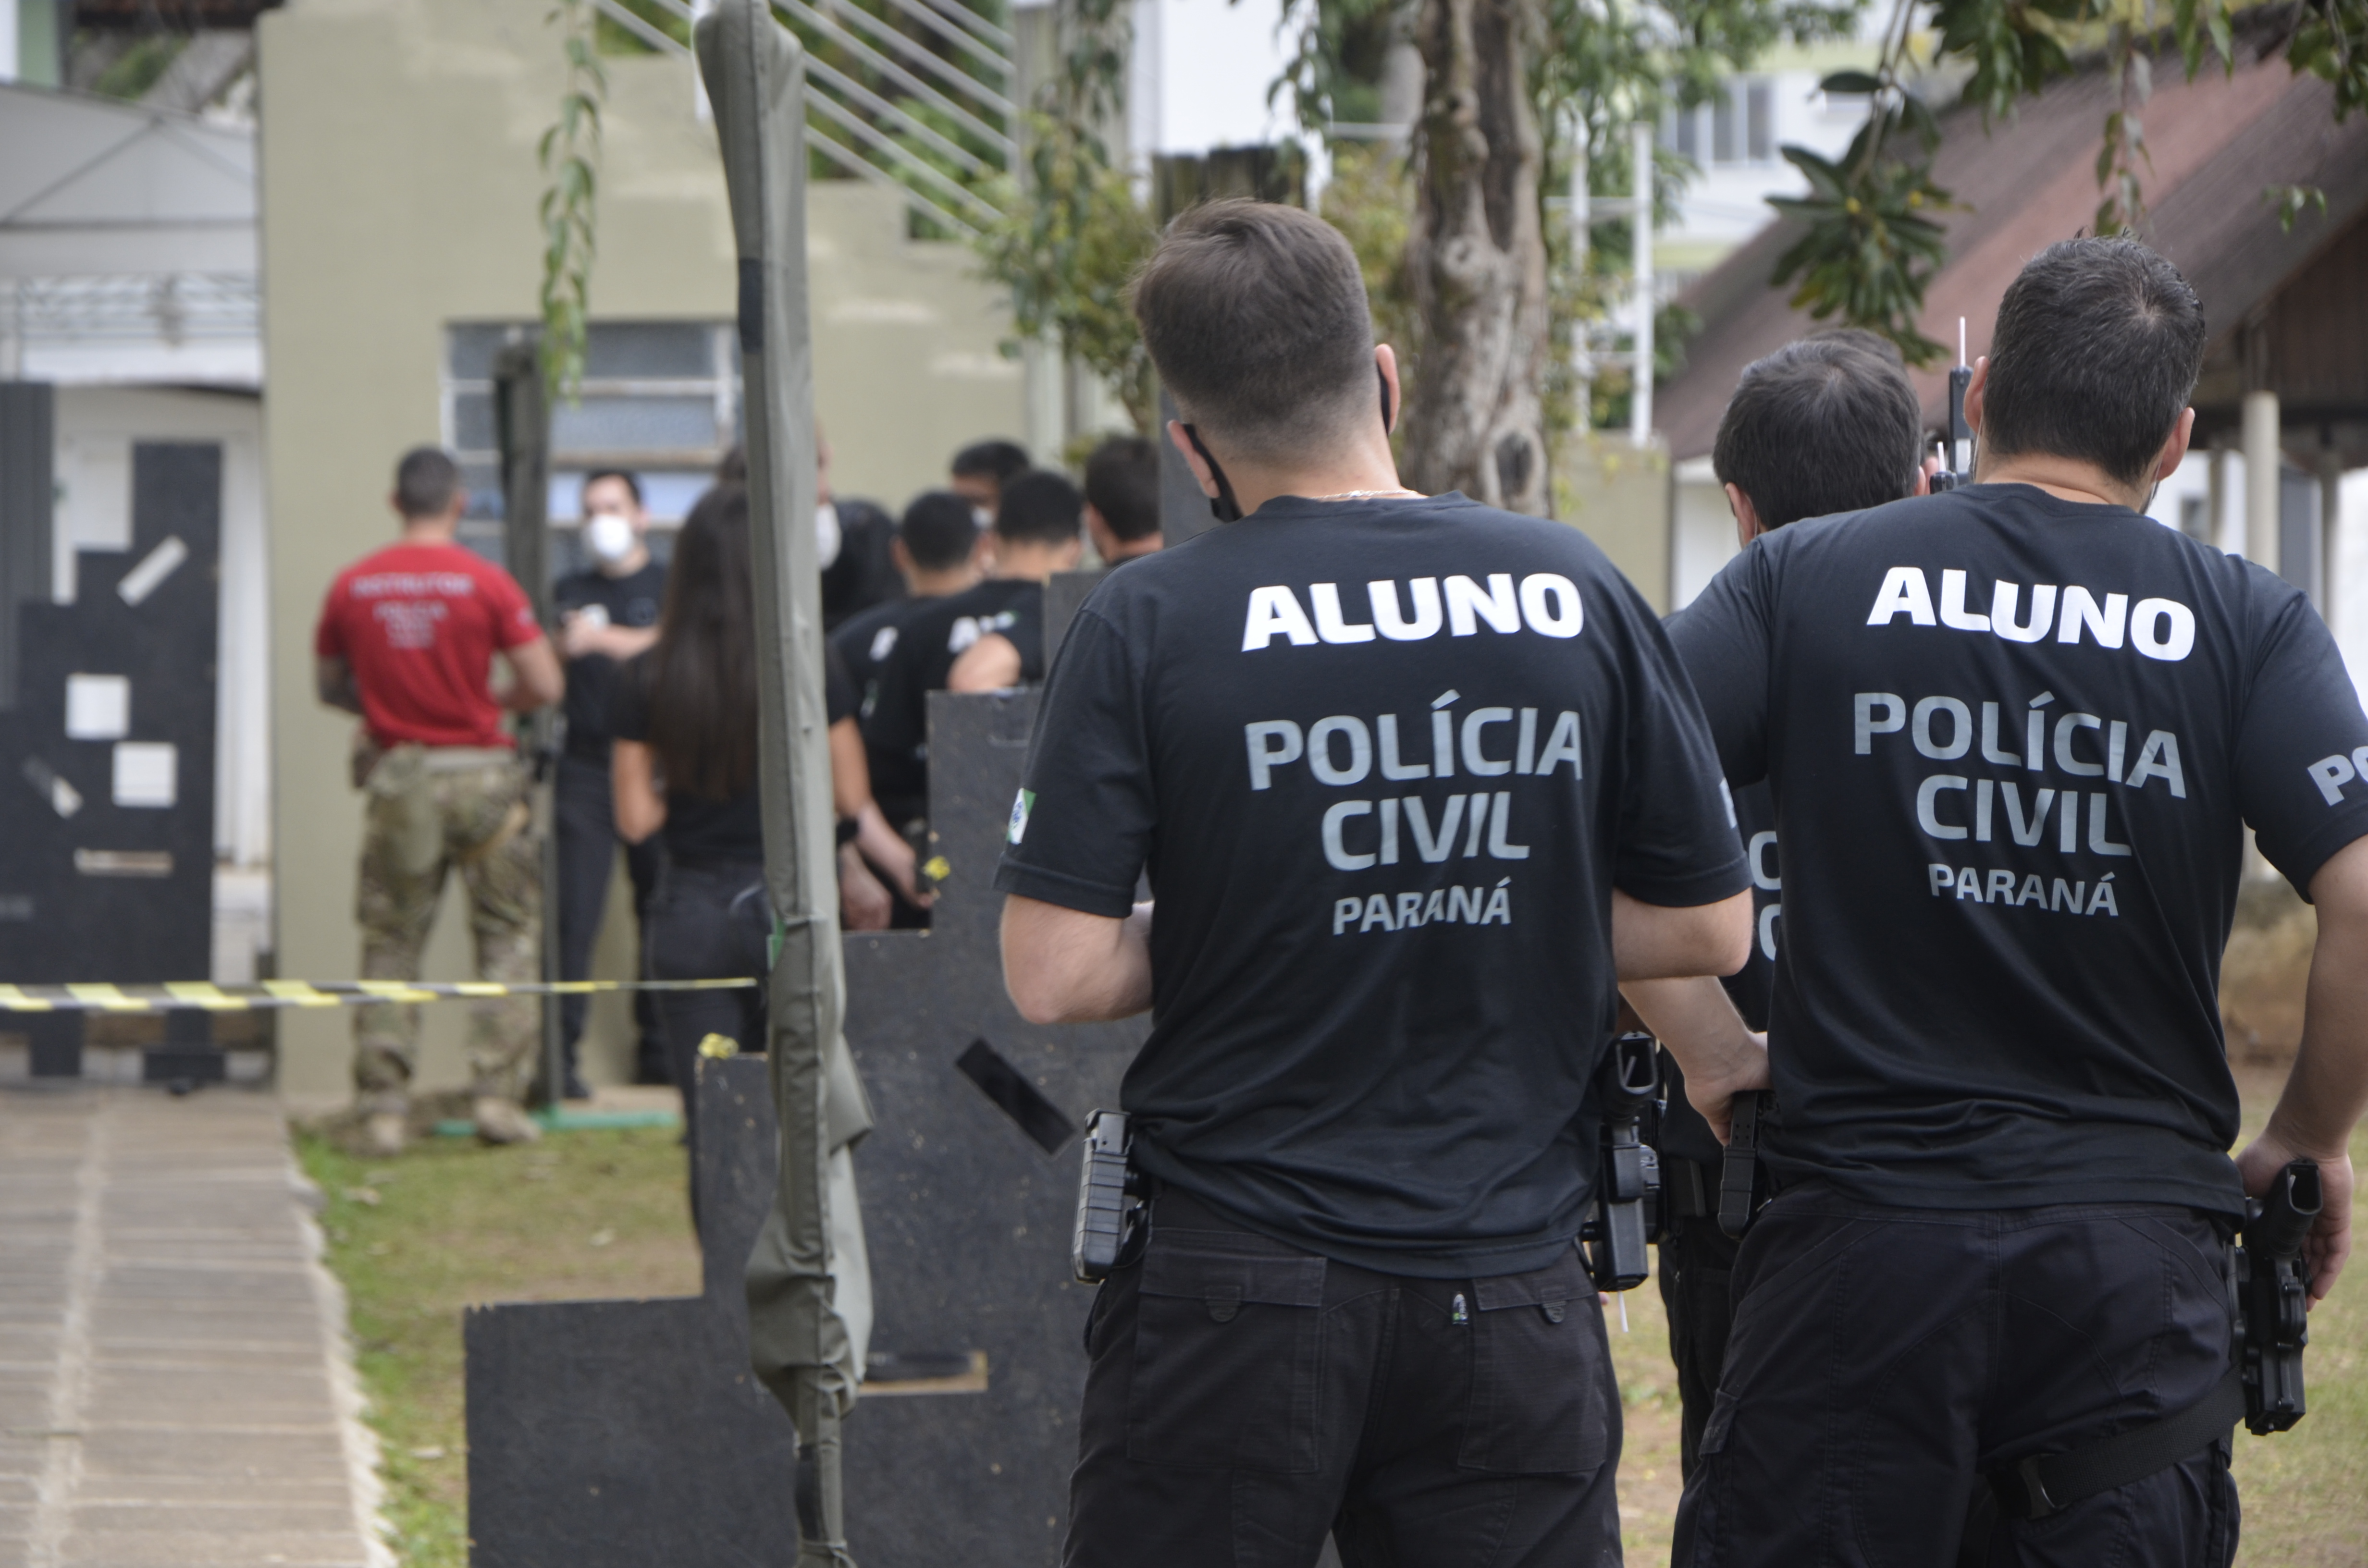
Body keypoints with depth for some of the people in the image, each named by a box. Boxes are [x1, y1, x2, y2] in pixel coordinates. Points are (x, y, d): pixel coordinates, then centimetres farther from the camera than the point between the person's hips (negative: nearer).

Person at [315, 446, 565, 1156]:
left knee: (390, 944, 8)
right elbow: (546, 685, -7)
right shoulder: (484, 582, -8)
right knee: (509, 935, 8)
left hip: (396, 777, 2)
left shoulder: (352, 587, 2)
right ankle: (497, 1093, 1)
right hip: (480, 773, -2)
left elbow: (328, 685, 14)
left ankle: (383, 1105, 3)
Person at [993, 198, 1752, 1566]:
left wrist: (1207, 935, 8)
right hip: (1513, 1285, 2)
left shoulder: (1150, 624, -8)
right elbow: (1711, 928, 6)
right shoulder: (1575, 594, 0)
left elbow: (1054, 976, -11)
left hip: (1239, 1288, -2)